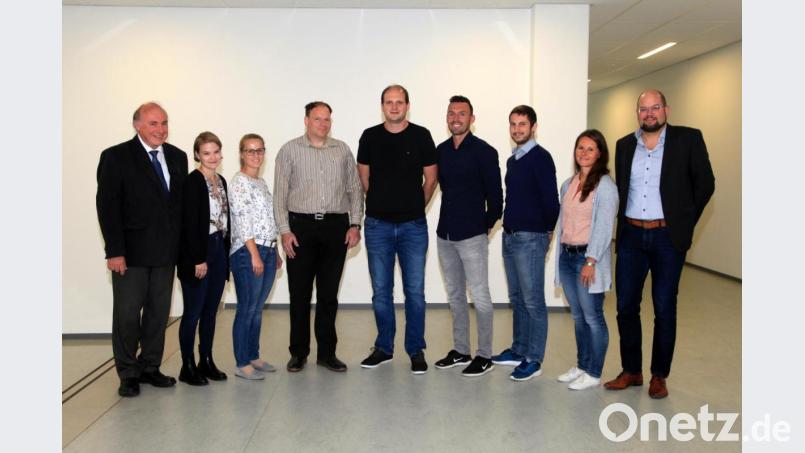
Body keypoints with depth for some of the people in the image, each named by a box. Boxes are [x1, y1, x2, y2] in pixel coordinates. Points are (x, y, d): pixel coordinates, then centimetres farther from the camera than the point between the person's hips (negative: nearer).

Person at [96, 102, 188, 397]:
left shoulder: (177, 157, 9)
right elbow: (107, 206, -8)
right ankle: (128, 374, 18)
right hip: (130, 251, -4)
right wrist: (114, 251, -14)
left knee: (159, 313, 11)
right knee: (127, 314, 4)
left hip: (166, 251, 4)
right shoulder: (116, 157, -5)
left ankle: (150, 367, 24)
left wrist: (180, 244, 5)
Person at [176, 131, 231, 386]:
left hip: (219, 251, 7)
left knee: (211, 311, 13)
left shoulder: (221, 181, 12)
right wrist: (198, 259, -17)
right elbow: (189, 223, -15)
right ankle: (187, 366, 12)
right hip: (198, 254, -7)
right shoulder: (192, 181, -11)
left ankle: (206, 362, 23)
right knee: (193, 312, 1)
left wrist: (225, 254, 10)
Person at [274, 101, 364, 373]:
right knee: (299, 293, 3)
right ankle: (298, 352, 17)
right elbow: (280, 194, 1)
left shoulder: (342, 150, 9)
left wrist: (355, 224, 1)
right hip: (301, 225, -2)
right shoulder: (289, 150, 3)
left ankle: (326, 352, 18)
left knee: (329, 293, 8)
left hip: (336, 226, 2)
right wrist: (285, 230, -6)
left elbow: (355, 189, 10)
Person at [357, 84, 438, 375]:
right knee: (381, 291, 9)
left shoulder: (420, 136, -1)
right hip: (378, 224, 2)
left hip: (413, 225, -1)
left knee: (415, 291, 2)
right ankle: (384, 348, 23)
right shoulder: (370, 136, 4)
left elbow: (431, 177, 6)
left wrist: (417, 206, 10)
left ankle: (416, 350, 15)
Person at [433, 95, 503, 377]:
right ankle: (460, 350, 26)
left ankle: (484, 356, 11)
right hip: (445, 233, 6)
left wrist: (487, 225, 0)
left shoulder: (484, 151, -7)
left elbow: (494, 194, -5)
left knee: (479, 296, -1)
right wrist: (450, 218, 12)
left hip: (472, 235, -6)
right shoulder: (441, 150, 9)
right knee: (455, 295, 14)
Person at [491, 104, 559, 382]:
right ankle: (519, 351, 27)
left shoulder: (540, 157, -11)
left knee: (533, 301, -1)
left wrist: (547, 230, -4)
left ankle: (533, 359, 8)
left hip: (531, 238, -8)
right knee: (517, 298, 15)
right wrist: (508, 227, 13)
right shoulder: (512, 160, 14)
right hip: (509, 235, 8)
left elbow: (550, 199, -15)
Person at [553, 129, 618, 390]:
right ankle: (581, 366, 27)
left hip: (588, 257, -7)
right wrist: (560, 255, 12)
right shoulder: (568, 185, 12)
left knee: (592, 317, 2)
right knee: (578, 316, 15)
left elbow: (604, 227, -15)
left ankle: (593, 374, 13)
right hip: (566, 256, 7)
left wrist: (591, 261, -18)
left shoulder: (605, 186, -9)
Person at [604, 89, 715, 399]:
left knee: (664, 309, 5)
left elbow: (705, 184, 2)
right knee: (625, 306, 7)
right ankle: (631, 371, 23)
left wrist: (683, 222, 2)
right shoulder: (624, 145, 9)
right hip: (631, 236, 3)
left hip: (667, 237, -3)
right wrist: (625, 223, 8)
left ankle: (659, 376, 20)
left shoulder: (688, 139, -2)